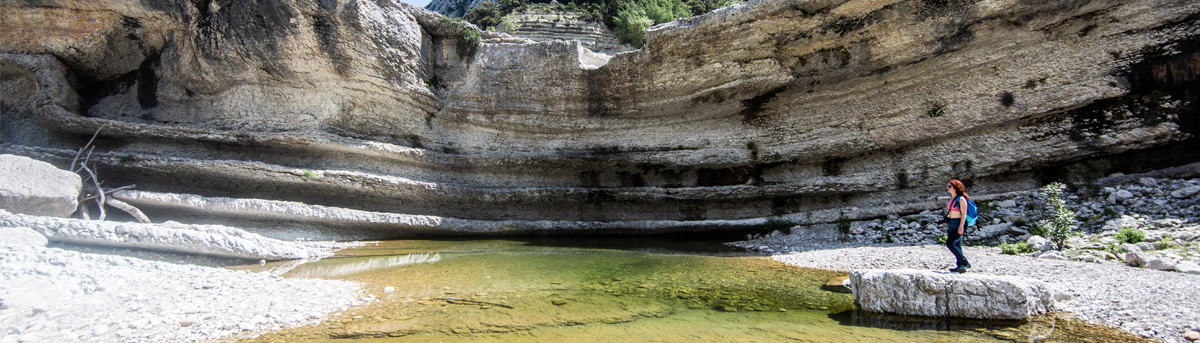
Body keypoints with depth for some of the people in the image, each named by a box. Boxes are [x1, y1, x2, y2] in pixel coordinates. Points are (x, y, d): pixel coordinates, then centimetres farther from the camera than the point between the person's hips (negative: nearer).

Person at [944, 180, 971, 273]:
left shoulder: (961, 199, -10)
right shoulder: (951, 199, 16)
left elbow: (963, 214, -14)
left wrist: (961, 226, -22)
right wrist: (947, 226, 21)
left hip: (958, 224, -9)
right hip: (951, 224, 9)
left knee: (950, 243, -17)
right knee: (956, 246, 8)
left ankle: (965, 263, -10)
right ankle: (960, 265, 12)